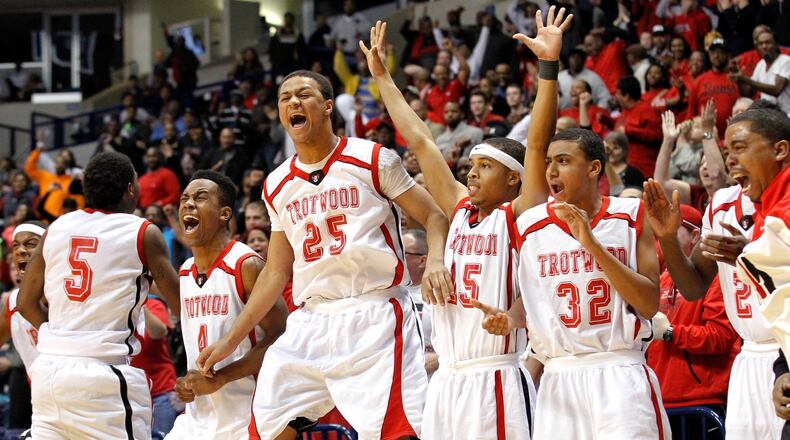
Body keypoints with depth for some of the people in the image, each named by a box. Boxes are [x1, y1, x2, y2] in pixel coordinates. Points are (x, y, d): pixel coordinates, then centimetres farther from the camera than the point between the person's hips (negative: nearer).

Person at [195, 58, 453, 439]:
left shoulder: (373, 161, 1)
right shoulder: (278, 186, 15)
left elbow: (433, 216, 1)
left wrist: (434, 262, -21)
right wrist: (230, 342, 18)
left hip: (375, 318, -5)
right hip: (310, 325, 5)